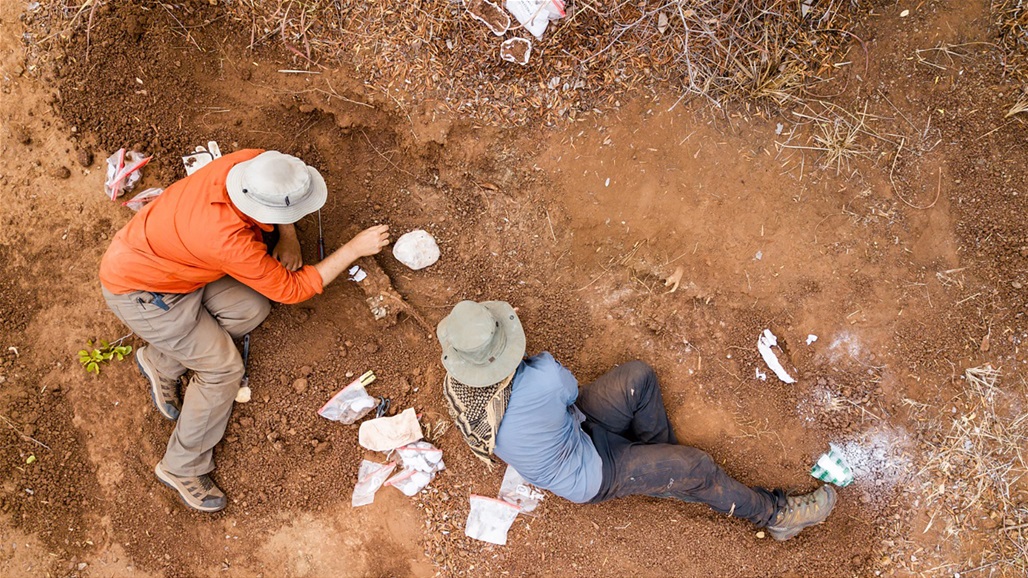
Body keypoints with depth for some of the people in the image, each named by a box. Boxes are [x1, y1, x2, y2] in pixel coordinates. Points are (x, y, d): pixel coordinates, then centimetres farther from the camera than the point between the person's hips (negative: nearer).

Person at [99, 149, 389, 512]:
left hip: (169, 259, 8)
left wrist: (288, 237, -12)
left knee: (252, 309, -1)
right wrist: (355, 248, -24)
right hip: (137, 290, -8)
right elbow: (290, 290, -25)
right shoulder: (229, 241, -40)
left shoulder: (253, 162, -23)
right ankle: (182, 469, 11)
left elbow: (276, 189, 4)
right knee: (222, 368, -7)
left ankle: (160, 362, 19)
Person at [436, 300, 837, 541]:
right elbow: (569, 388, -18)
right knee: (695, 468, -5)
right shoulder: (542, 382, -44)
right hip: (590, 477, -7)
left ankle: (660, 455, 21)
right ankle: (774, 515, 21)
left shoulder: (454, 385, -22)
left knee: (638, 377, -3)